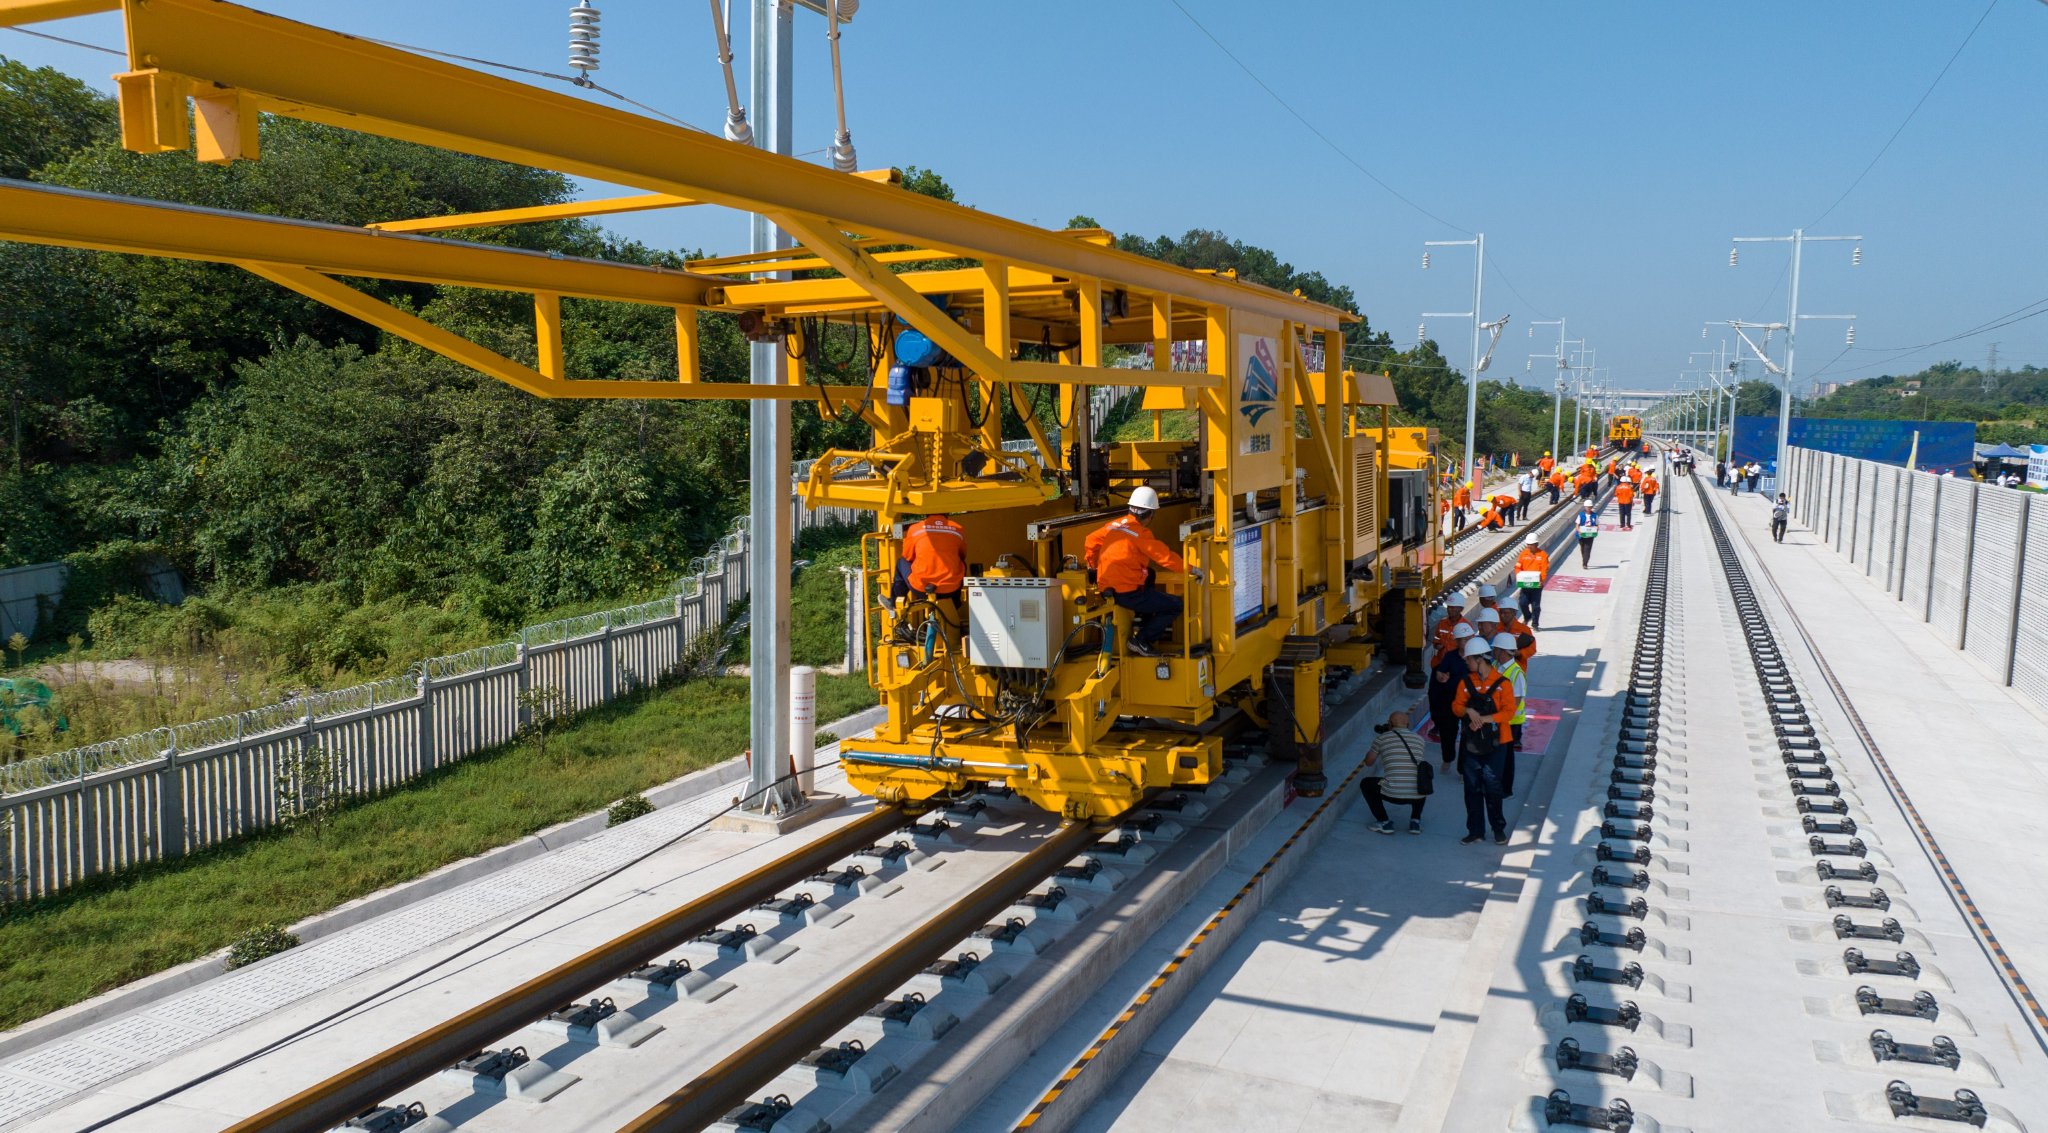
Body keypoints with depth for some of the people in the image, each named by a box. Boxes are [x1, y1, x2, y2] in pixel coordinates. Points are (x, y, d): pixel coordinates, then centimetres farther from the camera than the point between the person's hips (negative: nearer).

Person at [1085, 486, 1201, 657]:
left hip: (1107, 589, 9)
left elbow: (1092, 540, 21)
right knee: (1176, 605, -2)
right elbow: (1165, 556, -15)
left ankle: (1144, 626, 34)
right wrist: (1190, 569, -5)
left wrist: (1092, 564, 37)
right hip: (1127, 594, -9)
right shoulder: (1140, 533, -15)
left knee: (1149, 575, 36)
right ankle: (1141, 640, 0)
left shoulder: (1113, 525, 8)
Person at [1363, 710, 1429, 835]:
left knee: (1365, 784, 24)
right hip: (1417, 795, 3)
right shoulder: (1419, 739, 13)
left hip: (1392, 794, -3)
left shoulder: (1381, 738, 4)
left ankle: (1384, 822, 15)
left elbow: (1369, 762, 19)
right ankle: (1415, 821, 23)